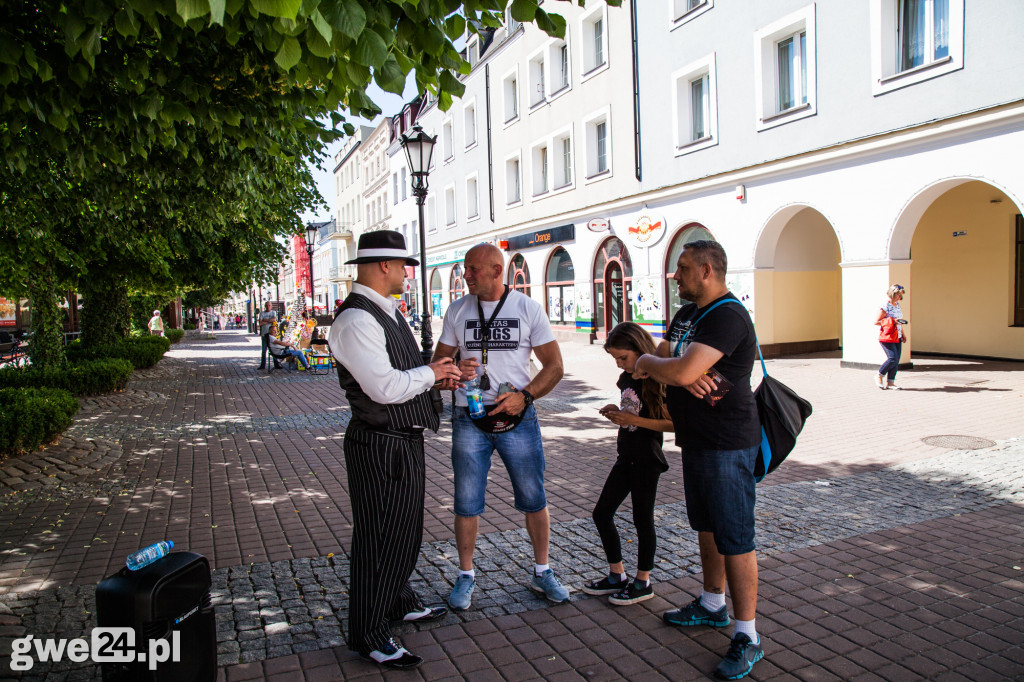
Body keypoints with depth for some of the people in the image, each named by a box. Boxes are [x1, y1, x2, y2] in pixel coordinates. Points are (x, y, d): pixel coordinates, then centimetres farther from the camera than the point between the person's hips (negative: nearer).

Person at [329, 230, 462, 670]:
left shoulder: (386, 311, 11)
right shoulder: (355, 321, -22)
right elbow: (385, 388, -28)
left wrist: (438, 374, 6)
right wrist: (430, 373, -13)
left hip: (405, 441, 10)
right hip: (380, 447, -10)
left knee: (405, 530, 24)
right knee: (380, 539, 3)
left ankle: (401, 604, 46)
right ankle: (368, 637, 21)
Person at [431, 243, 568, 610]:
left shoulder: (528, 308, 0)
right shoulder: (457, 310, 6)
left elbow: (554, 365, 1)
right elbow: (439, 361, 11)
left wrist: (524, 395, -15)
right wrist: (455, 369, -13)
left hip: (518, 418, -1)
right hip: (469, 419, 1)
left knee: (534, 499, 6)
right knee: (467, 503, 6)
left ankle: (541, 572, 25)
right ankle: (466, 575, 24)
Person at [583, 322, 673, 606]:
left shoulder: (656, 381, -16)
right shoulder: (627, 379, 9)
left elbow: (672, 423, -19)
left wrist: (633, 419, -23)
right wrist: (616, 412, 0)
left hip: (647, 459, -9)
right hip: (626, 457, 9)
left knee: (642, 519, 4)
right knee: (602, 513, 10)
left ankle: (643, 583, 20)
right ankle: (616, 575, 24)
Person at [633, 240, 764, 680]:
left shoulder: (728, 317, -20)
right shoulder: (687, 313, 13)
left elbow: (682, 371, -31)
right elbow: (664, 364, 9)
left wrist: (648, 362, -10)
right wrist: (679, 372, -14)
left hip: (727, 445, -10)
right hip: (696, 440, 10)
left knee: (734, 537, -3)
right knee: (707, 527, 21)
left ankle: (746, 637, 7)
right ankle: (712, 606, 37)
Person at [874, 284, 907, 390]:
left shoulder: (897, 305, 13)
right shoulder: (885, 307, -12)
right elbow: (876, 322, -13)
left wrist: (903, 333, 22)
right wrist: (892, 321, -19)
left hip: (897, 337, 8)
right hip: (887, 337, -8)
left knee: (896, 361, 2)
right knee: (893, 358, -16)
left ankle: (890, 382, 8)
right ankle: (879, 377, 4)